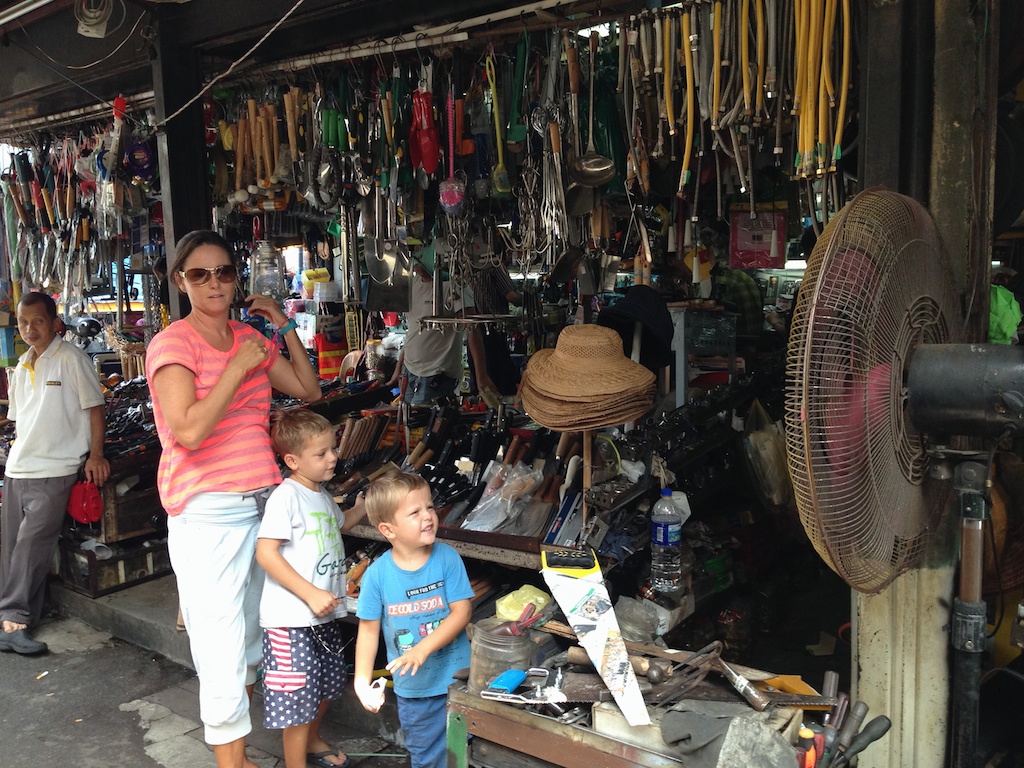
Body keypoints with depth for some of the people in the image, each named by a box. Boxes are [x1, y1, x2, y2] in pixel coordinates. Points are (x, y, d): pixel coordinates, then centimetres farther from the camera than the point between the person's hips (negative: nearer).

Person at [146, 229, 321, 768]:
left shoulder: (250, 339, 11)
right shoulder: (173, 343, -9)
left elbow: (308, 390, 15)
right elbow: (189, 431, -21)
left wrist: (282, 327, 8)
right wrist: (238, 367, -17)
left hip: (263, 499, 7)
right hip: (208, 513, -7)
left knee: (253, 629, 17)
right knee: (223, 645, -2)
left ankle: (233, 719, 36)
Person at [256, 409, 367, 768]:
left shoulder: (321, 494, 9)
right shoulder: (286, 496, -18)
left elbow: (339, 525, 31)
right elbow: (266, 553, -24)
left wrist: (362, 505, 12)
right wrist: (310, 594, -26)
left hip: (324, 612, 9)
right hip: (292, 617, -9)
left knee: (327, 682, 23)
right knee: (299, 694, 0)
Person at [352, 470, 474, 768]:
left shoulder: (447, 558, -14)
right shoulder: (377, 574, -13)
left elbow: (461, 612, -15)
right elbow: (369, 630, -3)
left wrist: (424, 647, -24)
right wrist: (362, 681, -6)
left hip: (457, 679, 0)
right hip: (413, 688, 1)